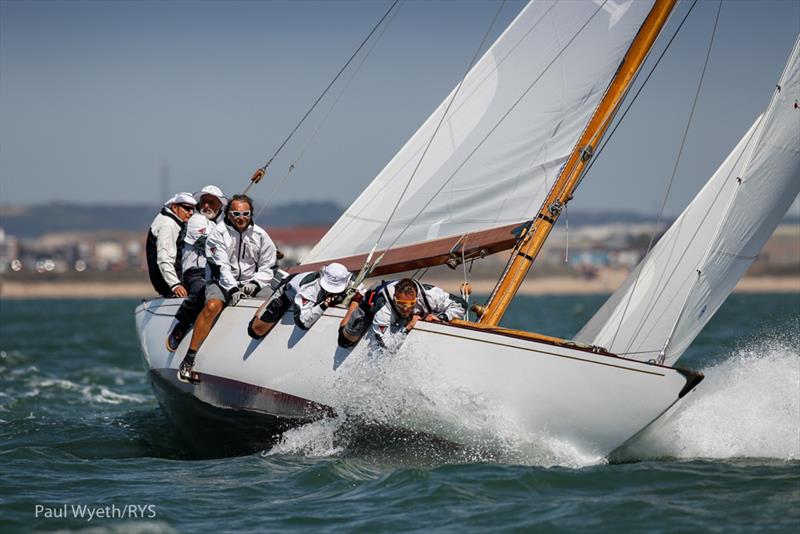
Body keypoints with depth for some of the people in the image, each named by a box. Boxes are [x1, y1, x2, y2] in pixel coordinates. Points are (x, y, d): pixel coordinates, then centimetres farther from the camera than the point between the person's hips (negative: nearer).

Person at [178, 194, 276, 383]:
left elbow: (267, 268, 9)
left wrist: (254, 283, -10)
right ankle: (189, 359, -29)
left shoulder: (260, 235, 6)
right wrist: (232, 288, -26)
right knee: (212, 306, -33)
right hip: (222, 281, -3)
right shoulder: (219, 233, -5)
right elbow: (220, 266, -14)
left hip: (252, 283, 4)